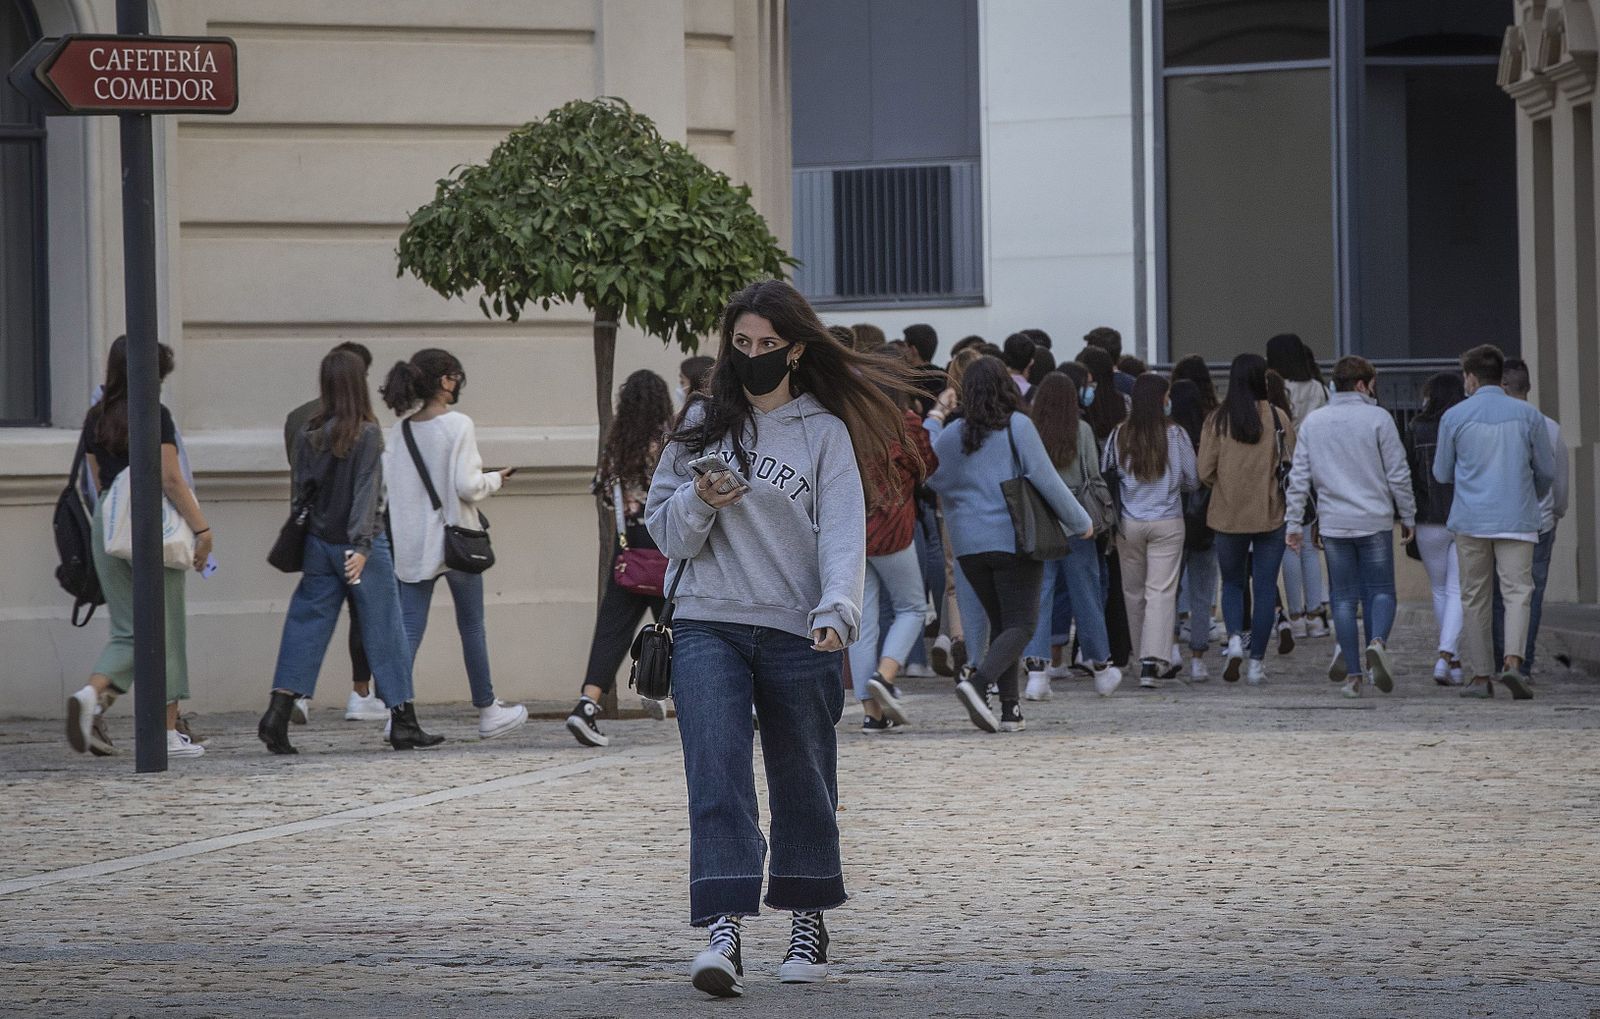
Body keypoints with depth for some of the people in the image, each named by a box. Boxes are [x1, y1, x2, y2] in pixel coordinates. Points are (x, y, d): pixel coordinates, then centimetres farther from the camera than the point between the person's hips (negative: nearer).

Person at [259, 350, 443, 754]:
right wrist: (361, 546, -21)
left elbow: (300, 491, 5)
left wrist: (299, 544, 14)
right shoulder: (367, 434, -11)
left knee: (305, 627, 5)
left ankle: (278, 712, -7)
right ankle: (403, 723, 8)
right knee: (384, 629, 4)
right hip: (359, 544, -4)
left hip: (319, 544, 4)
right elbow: (366, 492, -16)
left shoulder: (309, 435, 2)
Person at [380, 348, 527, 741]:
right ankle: (487, 711, 23)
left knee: (409, 627, 1)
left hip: (410, 543, 4)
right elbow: (468, 485, -18)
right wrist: (495, 479, 2)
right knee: (472, 626, 11)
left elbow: (387, 484, 0)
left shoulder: (400, 429, 3)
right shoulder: (458, 426, -12)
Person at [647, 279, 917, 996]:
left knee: (802, 782, 10)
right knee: (717, 774, -15)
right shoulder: (701, 424, 10)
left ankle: (808, 923, 28)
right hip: (707, 625, 1)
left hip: (798, 633, -1)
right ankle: (723, 931, -23)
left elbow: (843, 531, -7)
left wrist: (837, 608, -24)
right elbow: (662, 527, 12)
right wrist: (699, 502, -10)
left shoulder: (825, 433, 3)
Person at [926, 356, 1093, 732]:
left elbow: (927, 473, 19)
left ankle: (1010, 708, 6)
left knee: (1001, 623, 15)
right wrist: (1079, 521, 1)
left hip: (969, 545, 5)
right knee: (1020, 624, -4)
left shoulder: (952, 434, 4)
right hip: (1013, 541, -5)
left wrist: (932, 422, 30)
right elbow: (1045, 478, -9)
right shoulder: (1017, 426, -8)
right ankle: (978, 680, -29)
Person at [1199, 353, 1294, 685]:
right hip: (1271, 515, -1)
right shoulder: (1278, 418, -7)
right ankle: (1257, 662, 6)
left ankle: (1235, 639, -7)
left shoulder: (1218, 420, -6)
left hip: (1228, 515, 1)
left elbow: (1205, 472, -5)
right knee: (1265, 589, 7)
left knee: (1232, 583, 17)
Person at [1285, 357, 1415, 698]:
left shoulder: (1312, 421, 6)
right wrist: (1408, 516, 6)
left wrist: (1294, 522, 9)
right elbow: (1398, 474, -4)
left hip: (1333, 524, 3)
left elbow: (1299, 477, 5)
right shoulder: (1377, 418, -4)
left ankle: (1353, 674, 5)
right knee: (1380, 590, 6)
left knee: (1344, 598, 8)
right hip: (1375, 521, -2)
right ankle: (1378, 642, -23)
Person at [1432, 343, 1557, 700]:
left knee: (1475, 598, 7)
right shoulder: (1527, 415, 2)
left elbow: (1442, 473, 8)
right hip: (1517, 519, 0)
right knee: (1517, 592, -3)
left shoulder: (1455, 416, 0)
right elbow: (1547, 470, 8)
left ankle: (1480, 675, 8)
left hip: (1470, 519, 0)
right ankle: (1513, 661, -24)